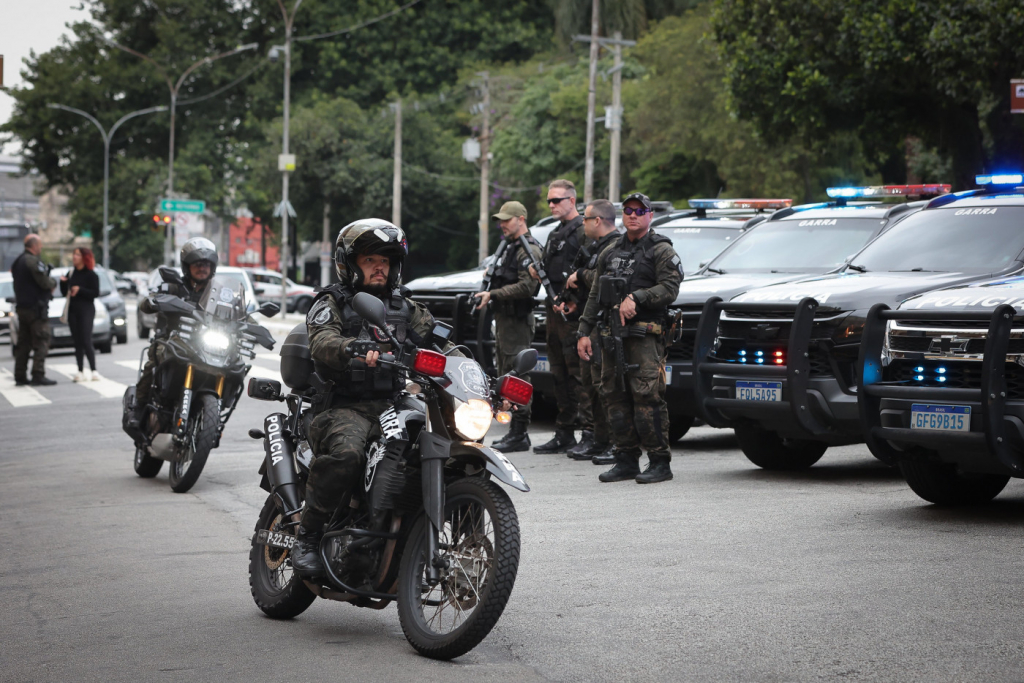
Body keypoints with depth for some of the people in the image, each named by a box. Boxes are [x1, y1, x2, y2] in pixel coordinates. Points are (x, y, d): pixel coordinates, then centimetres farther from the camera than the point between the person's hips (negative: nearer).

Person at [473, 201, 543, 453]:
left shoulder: (529, 250, -12)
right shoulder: (509, 246, 21)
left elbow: (527, 286, -22)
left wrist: (493, 294, -22)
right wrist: (489, 295, 14)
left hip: (518, 320, -11)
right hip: (503, 319, 11)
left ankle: (519, 435, -10)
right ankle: (514, 432, 18)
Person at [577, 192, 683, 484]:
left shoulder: (661, 250, 2)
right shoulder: (610, 252, 21)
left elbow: (670, 288, -11)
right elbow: (595, 295, 23)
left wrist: (636, 298, -20)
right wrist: (585, 331, 16)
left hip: (645, 333, -7)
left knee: (647, 397, -13)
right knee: (615, 397, 5)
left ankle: (659, 462, -9)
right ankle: (626, 460, 11)